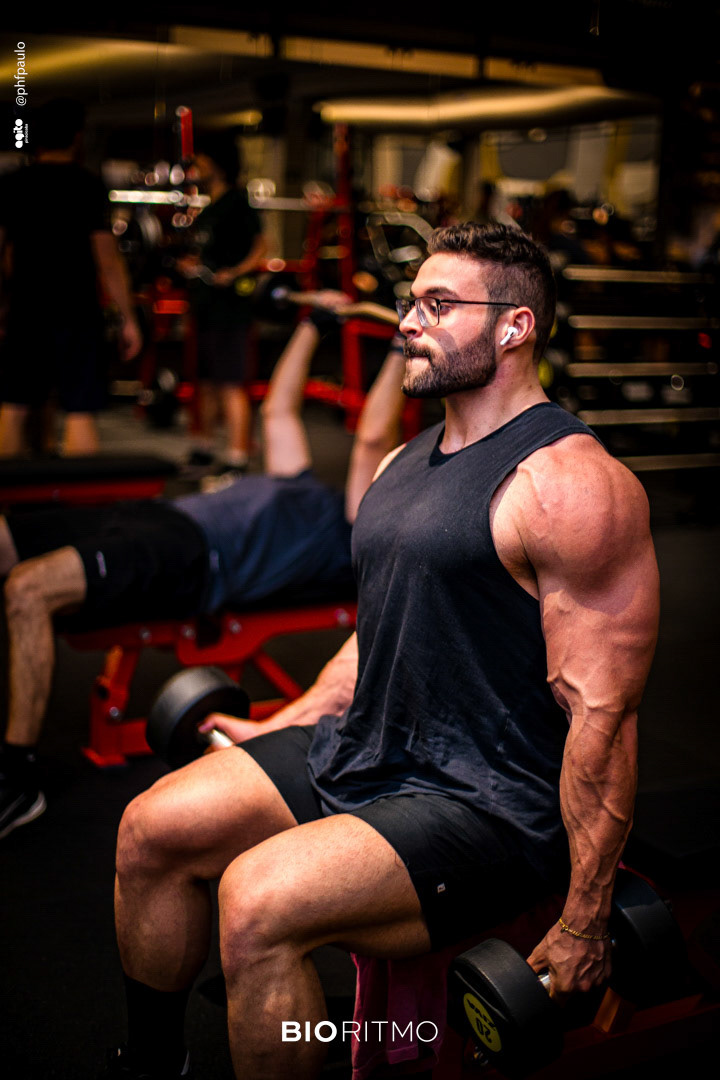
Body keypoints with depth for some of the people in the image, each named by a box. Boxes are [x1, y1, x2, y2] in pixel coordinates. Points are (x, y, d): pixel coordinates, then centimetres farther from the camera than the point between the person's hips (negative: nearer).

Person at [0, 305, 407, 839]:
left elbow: (372, 438, -8)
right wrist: (313, 323, 39)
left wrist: (403, 348, -6)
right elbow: (279, 410, 36)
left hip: (189, 557, -10)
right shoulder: (312, 494, 30)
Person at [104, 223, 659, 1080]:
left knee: (258, 900, -27)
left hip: (485, 806, -9)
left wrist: (584, 923, -19)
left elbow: (602, 711, -20)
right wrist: (280, 729, 20)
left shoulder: (567, 485, -18)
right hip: (360, 754, 9)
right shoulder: (404, 463, 12)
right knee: (152, 828, 4)